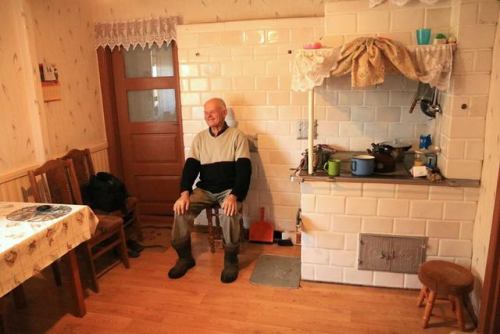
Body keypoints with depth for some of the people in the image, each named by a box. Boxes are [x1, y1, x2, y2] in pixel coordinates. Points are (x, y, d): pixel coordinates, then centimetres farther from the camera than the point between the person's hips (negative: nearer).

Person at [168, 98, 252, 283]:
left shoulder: (237, 136, -4)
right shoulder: (200, 138, 9)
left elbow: (244, 169, -13)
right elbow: (191, 166, 1)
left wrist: (234, 196, -28)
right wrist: (185, 193, -17)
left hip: (229, 189, -4)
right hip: (204, 189, 4)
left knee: (229, 213, -34)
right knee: (181, 210, -21)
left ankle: (231, 260, -11)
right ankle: (185, 257, -1)